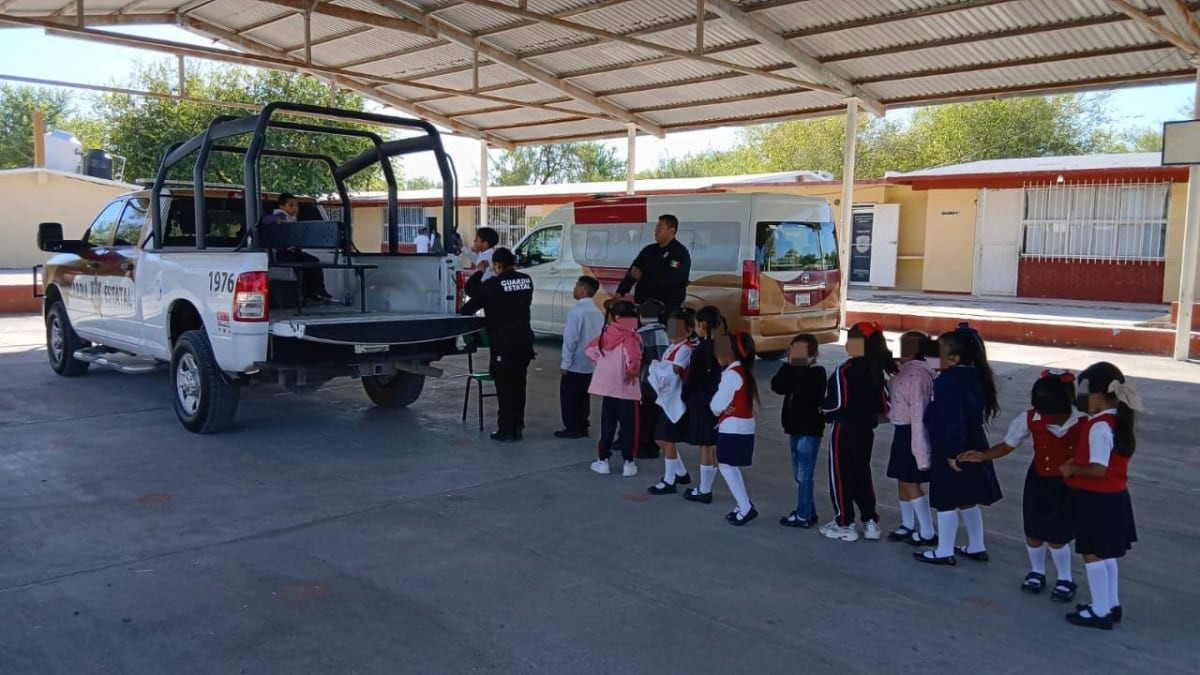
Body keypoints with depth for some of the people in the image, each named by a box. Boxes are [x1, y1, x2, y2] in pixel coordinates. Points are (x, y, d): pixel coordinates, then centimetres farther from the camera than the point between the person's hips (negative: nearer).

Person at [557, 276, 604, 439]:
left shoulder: (577, 311, -18)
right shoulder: (598, 312, 5)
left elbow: (571, 339, -19)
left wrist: (565, 363, -13)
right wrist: (595, 355, 17)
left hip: (575, 364, -7)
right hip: (591, 363, 7)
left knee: (568, 396, 4)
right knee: (583, 396, 16)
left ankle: (572, 428, 7)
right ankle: (582, 427, 21)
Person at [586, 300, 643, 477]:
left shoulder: (606, 334, 2)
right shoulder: (630, 337, -16)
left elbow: (590, 349, 11)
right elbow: (633, 358, -31)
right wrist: (632, 371, -13)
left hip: (607, 386, 5)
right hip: (626, 388, -5)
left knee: (607, 423, 13)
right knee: (628, 424, 5)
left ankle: (602, 460, 17)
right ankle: (629, 463, 9)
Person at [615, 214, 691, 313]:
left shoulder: (681, 253, -7)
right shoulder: (649, 250, 13)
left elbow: (671, 279, -20)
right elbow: (632, 272, 8)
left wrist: (643, 277, -12)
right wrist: (620, 293, -6)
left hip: (668, 307, -6)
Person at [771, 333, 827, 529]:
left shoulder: (817, 373, -11)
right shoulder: (795, 372, 11)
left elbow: (802, 391, -25)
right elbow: (777, 386, -2)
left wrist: (800, 366, -16)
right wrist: (789, 365, -7)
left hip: (810, 430, -9)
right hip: (796, 428, 9)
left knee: (804, 474, -4)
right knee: (799, 474, 15)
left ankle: (803, 516, 3)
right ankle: (808, 512, 26)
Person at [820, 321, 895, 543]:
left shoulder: (846, 370, -19)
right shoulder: (878, 369, 3)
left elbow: (837, 402, -21)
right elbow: (883, 403, 8)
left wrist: (823, 408, -1)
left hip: (845, 430, -7)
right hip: (866, 429, 7)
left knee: (841, 476, 4)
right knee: (862, 474, 17)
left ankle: (844, 525, 10)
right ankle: (870, 522, 20)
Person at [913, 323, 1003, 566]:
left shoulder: (948, 382, -22)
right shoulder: (975, 376, 5)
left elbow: (951, 420, -26)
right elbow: (977, 411, 14)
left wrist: (951, 452, -22)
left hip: (951, 450, -9)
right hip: (972, 446, 9)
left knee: (947, 501, 3)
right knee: (967, 500, 20)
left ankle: (944, 552, 13)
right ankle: (976, 547, 30)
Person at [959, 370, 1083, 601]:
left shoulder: (1082, 423, -21)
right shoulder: (1029, 419, -16)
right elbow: (1008, 445, -7)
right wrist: (983, 456, -21)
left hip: (1067, 484, -2)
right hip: (1038, 480, 2)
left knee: (1056, 537, 2)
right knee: (1033, 533, 10)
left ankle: (1065, 579, 28)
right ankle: (1037, 572, 38)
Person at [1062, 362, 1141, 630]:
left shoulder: (1099, 427, -23)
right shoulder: (1119, 421, 6)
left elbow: (1098, 469, -26)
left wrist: (1071, 469, -12)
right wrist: (1078, 462, 8)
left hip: (1097, 500, -9)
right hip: (1114, 496, 9)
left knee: (1092, 554, 3)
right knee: (1105, 553, 20)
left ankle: (1100, 612, 12)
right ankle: (1111, 605, 31)